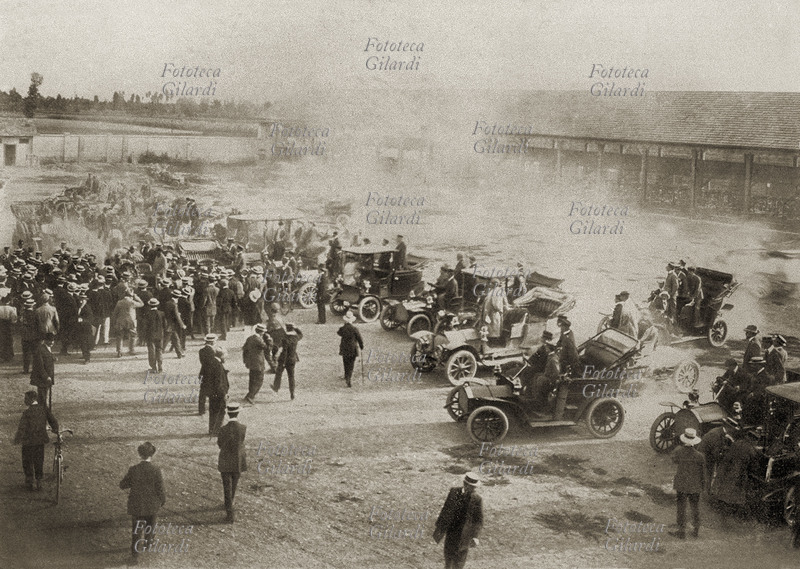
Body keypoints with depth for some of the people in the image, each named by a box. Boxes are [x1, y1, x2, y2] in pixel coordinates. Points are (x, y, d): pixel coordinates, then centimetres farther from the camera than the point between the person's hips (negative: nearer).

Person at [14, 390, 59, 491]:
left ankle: (29, 483, 23)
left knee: (27, 462, 15)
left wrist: (17, 440, -6)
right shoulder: (44, 409, -7)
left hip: (28, 442, -4)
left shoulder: (27, 412, -20)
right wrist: (55, 430, 19)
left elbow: (21, 428, -19)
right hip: (41, 440, 4)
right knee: (39, 461, 18)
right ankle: (39, 482, 23)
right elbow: (53, 421, -1)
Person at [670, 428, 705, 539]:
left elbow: (674, 460, 6)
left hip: (681, 485, -1)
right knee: (695, 507, 18)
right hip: (695, 486, 1)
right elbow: (702, 473, -7)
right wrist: (703, 486, 8)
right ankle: (696, 530, 28)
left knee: (681, 507, 12)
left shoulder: (678, 451, -18)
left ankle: (682, 531, 17)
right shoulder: (699, 456, -18)